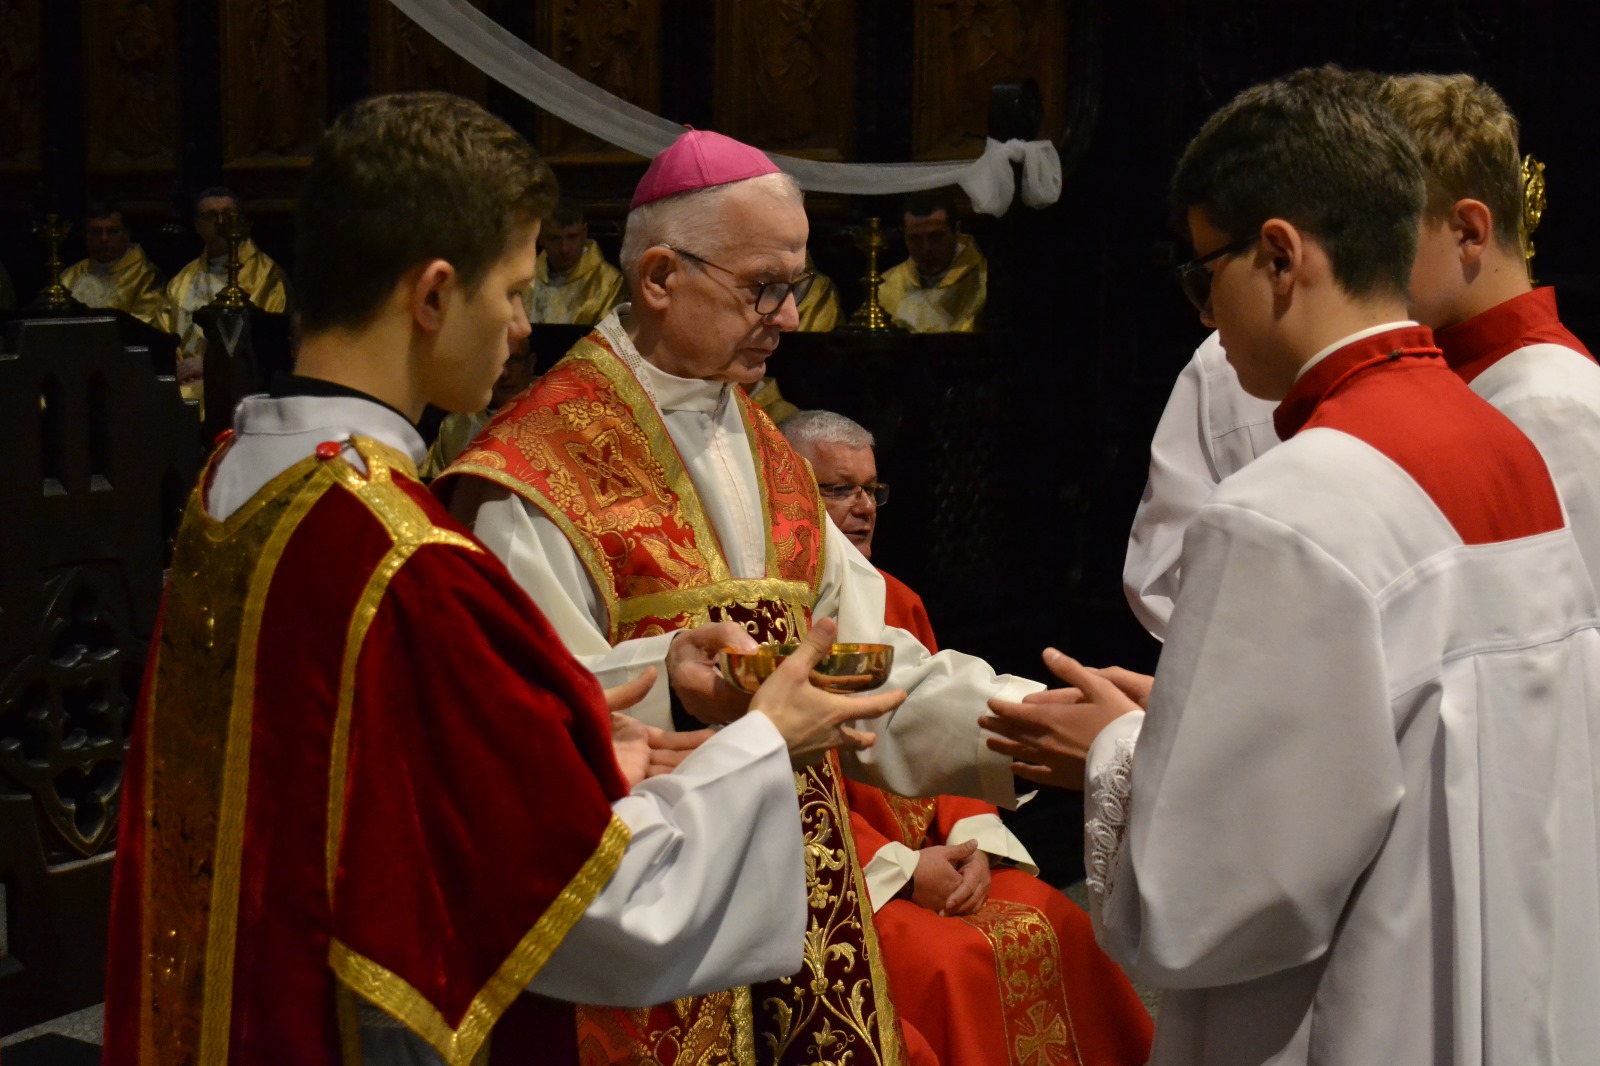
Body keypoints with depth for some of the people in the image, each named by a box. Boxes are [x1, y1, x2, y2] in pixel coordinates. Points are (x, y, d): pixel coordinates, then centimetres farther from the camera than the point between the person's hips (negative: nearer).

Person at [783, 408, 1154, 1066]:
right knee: (947, 960, -27)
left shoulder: (896, 599, 16)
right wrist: (898, 867, -16)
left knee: (1058, 930, -13)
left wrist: (970, 842, -4)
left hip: (937, 845, 7)